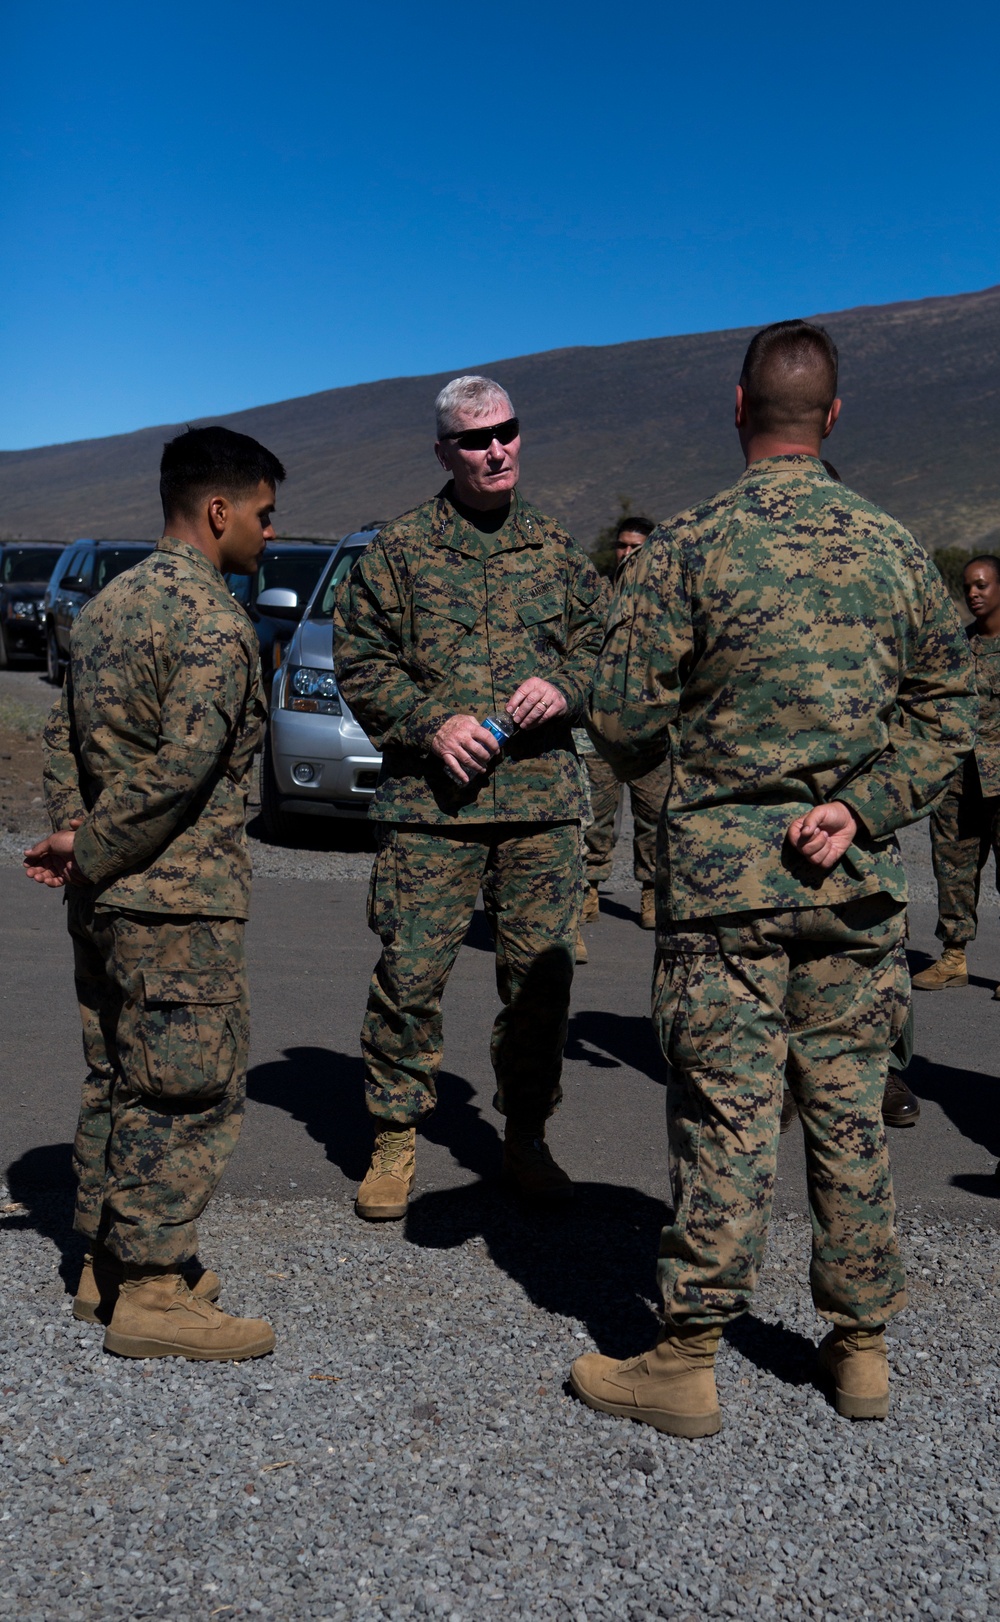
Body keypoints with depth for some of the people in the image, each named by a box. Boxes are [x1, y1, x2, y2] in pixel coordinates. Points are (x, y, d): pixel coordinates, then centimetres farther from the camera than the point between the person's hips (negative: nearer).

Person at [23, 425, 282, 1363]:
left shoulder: (107, 603, 13)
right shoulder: (213, 621, -15)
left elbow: (64, 734, 13)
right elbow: (183, 765, -23)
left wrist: (75, 839, 3)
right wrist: (90, 853, -14)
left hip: (106, 897, 9)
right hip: (177, 901, -9)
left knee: (117, 1082, 16)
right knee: (189, 1093, 0)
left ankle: (106, 1266, 27)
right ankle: (151, 1295, 8)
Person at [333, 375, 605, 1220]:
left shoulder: (558, 549, 13)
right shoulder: (400, 550, 5)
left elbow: (601, 646, 18)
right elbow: (362, 663, 3)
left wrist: (564, 687, -4)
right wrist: (433, 724, -10)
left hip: (543, 799, 3)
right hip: (429, 800, -2)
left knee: (543, 972, 5)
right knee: (410, 970, -2)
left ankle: (526, 1135, 22)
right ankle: (396, 1139, 14)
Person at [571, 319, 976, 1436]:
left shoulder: (690, 546, -8)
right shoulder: (893, 548, 6)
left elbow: (622, 723, -8)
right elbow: (950, 707, 7)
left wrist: (666, 752, 13)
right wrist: (865, 807, -1)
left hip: (725, 871, -3)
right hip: (855, 879, 4)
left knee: (726, 1115, 1)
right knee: (849, 1110, 13)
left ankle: (687, 1362, 11)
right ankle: (860, 1347, 24)